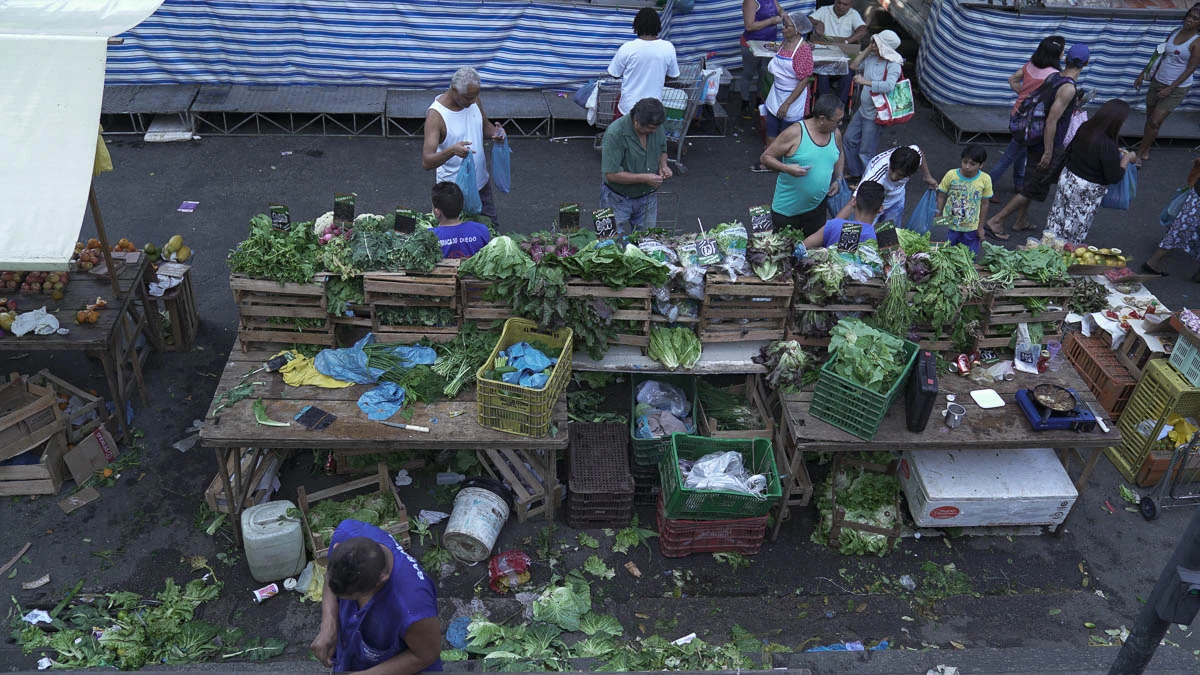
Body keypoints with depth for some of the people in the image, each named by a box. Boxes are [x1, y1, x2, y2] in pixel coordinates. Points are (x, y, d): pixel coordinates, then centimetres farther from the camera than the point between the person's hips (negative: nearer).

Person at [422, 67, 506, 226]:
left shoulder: (473, 99, -8)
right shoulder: (436, 114, -26)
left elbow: (485, 126, 12)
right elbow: (426, 162, -31)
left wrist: (495, 133, -13)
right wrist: (452, 150, -50)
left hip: (481, 181, 6)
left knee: (492, 226, 20)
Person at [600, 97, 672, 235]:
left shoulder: (656, 127, -7)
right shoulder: (615, 134, -25)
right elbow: (611, 174, -25)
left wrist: (663, 165, -9)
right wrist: (644, 178, -26)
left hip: (648, 198, 5)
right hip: (619, 199, -4)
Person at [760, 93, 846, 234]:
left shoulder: (836, 134, -1)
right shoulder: (794, 133, -19)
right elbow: (765, 157, -14)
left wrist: (838, 179, 6)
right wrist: (787, 168, -30)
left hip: (817, 207, 5)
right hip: (787, 209, -5)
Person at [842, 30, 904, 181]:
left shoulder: (893, 65, -21)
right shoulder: (871, 57, -1)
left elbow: (889, 86, -36)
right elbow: (853, 66, 9)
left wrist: (865, 81, -34)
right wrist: (867, 50, -2)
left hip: (874, 114, -8)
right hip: (862, 109, 8)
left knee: (865, 151, 1)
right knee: (850, 138, 21)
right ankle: (854, 171, 38)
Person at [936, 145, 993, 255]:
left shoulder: (985, 179, -11)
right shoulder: (951, 175, -13)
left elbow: (984, 204, -2)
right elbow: (941, 197, -2)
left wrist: (980, 227, 2)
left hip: (971, 229, 0)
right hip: (949, 226, 0)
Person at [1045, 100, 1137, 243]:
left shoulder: (1084, 128, -8)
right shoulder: (1108, 146, -28)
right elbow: (1114, 178, -18)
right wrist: (1127, 159, -4)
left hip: (1067, 178, 7)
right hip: (1087, 191, -7)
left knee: (1057, 219, 20)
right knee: (1075, 230, 10)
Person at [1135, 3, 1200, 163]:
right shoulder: (1175, 32, 2)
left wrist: (1170, 88, -21)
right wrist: (1143, 74, 9)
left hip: (1177, 88, -6)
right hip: (1157, 82, 6)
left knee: (1155, 122, -8)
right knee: (1150, 118, 13)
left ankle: (1139, 154, 3)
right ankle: (1145, 150, 28)